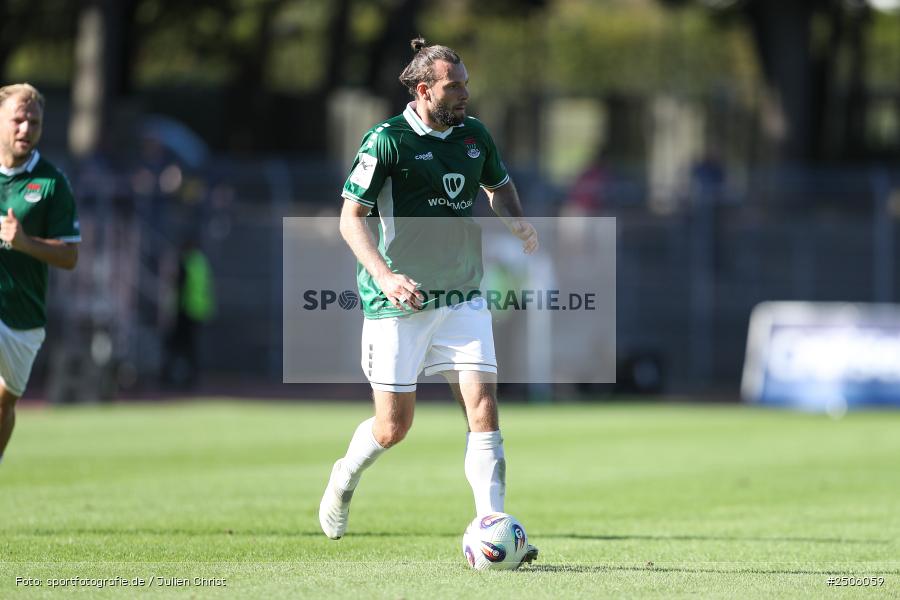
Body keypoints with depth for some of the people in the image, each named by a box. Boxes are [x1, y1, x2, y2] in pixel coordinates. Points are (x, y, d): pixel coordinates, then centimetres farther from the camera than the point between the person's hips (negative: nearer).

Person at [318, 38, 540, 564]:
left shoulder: (474, 135, 6)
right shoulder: (387, 141, -11)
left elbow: (499, 185, 25)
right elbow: (350, 217, -10)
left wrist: (517, 221, 3)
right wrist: (385, 275, -24)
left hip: (463, 299, 4)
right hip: (398, 304, -4)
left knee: (483, 403, -11)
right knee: (394, 426, 2)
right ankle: (345, 479, 36)